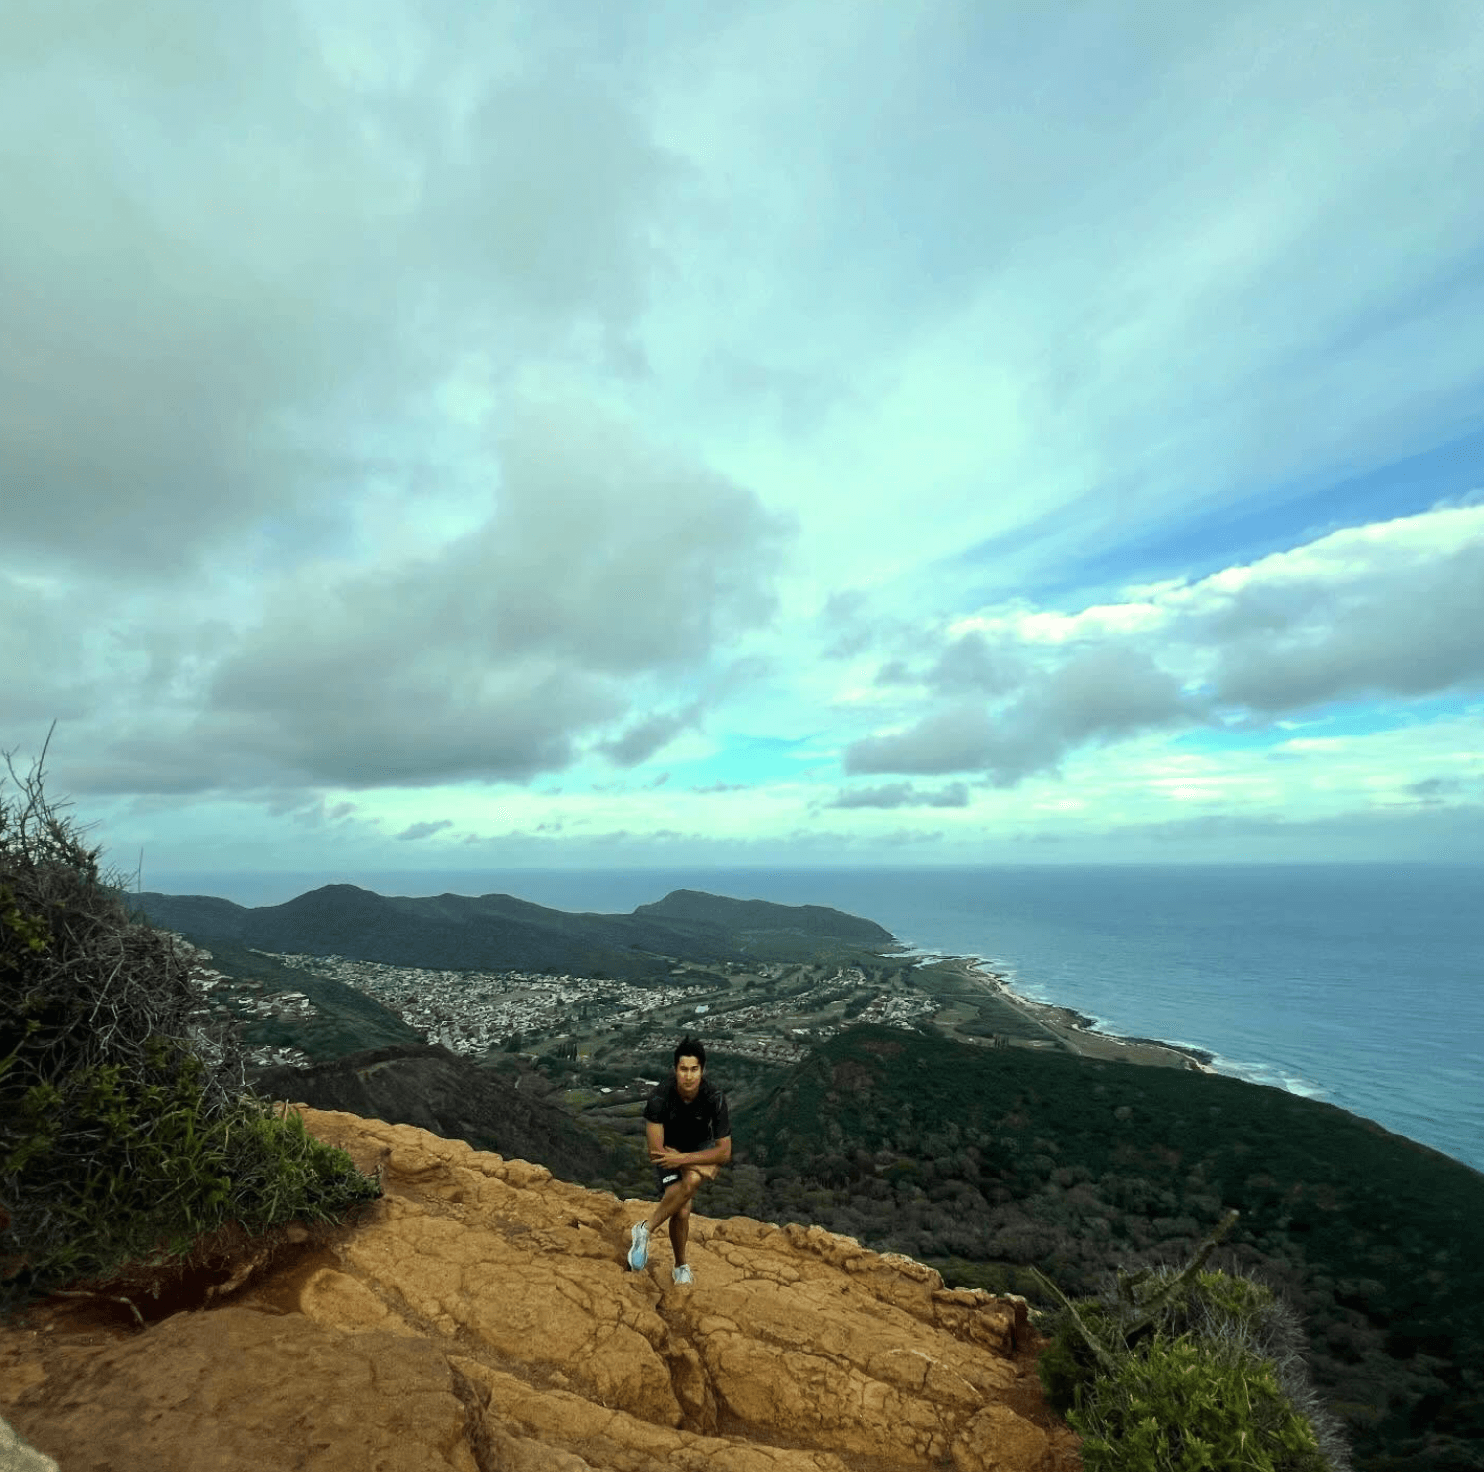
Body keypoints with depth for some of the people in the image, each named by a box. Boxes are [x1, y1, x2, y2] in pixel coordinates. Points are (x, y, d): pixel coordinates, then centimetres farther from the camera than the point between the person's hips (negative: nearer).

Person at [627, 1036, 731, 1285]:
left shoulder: (714, 1098, -28)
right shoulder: (660, 1098, -30)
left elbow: (724, 1152, -21)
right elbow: (657, 1151, -25)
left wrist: (683, 1159, -28)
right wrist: (702, 1165, -23)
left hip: (701, 1148, 1)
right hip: (669, 1151, -1)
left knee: (692, 1179, -30)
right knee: (681, 1213, -18)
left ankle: (644, 1230, -10)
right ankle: (681, 1266, 12)